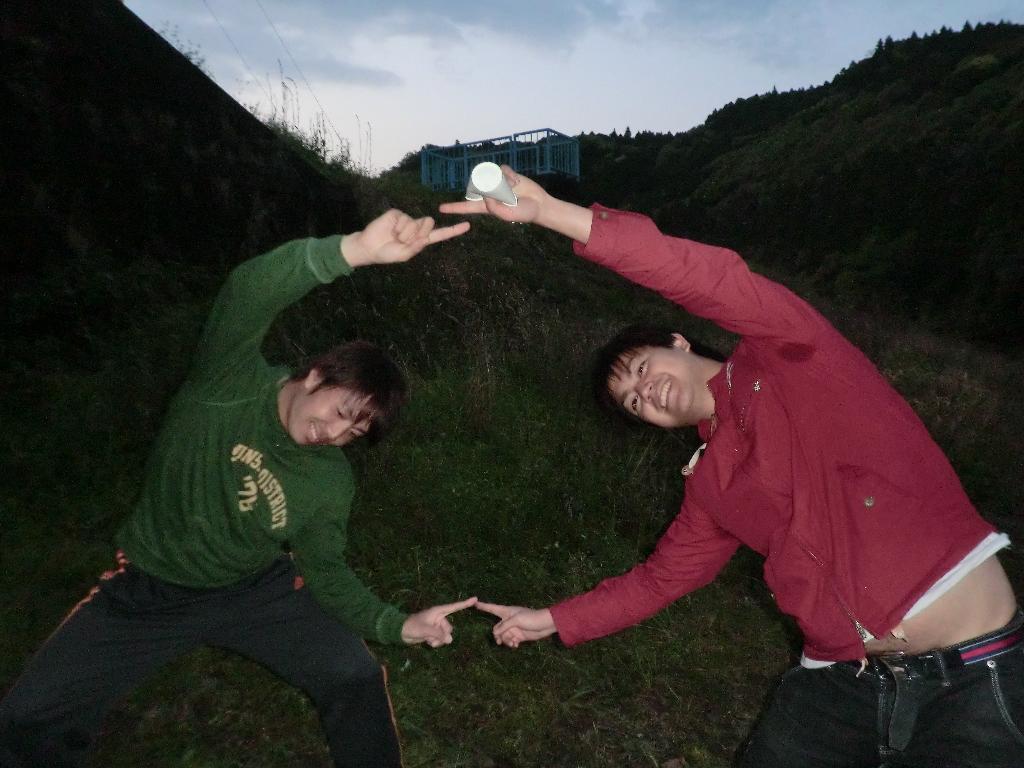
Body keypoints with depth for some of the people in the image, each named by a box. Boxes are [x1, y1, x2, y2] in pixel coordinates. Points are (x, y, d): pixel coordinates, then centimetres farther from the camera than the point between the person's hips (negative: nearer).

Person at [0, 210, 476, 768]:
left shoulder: (331, 483, -12)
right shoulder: (234, 381, -22)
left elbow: (325, 570, -3)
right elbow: (247, 295, -42)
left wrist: (397, 624, -18)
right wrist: (354, 251, -59)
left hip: (255, 590, 2)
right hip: (148, 589, -1)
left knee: (357, 680, -15)